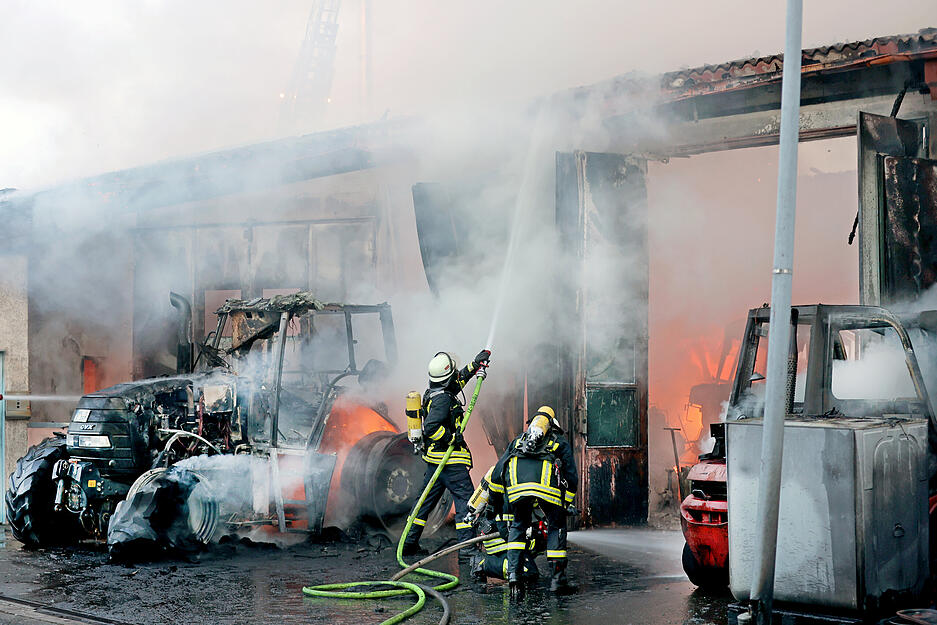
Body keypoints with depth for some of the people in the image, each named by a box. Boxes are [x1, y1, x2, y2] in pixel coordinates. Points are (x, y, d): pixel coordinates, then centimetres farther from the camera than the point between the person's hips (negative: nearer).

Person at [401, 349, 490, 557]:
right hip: (450, 461, -10)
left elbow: (458, 381, 31)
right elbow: (430, 428, -27)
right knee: (465, 498, -7)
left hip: (433, 458, 10)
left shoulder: (433, 392, 12)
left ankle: (410, 544, 19)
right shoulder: (443, 398, -19)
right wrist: (453, 438, -18)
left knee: (426, 499, 15)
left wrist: (475, 364, 35)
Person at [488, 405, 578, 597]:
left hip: (516, 482, 2)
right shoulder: (561, 442, 35)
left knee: (518, 526, 23)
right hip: (547, 481, -2)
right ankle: (557, 579, 15)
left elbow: (496, 474, 35)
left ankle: (514, 574, 8)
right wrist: (564, 505, 33)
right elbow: (571, 477, 26)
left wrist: (493, 503, 44)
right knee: (556, 526, 19)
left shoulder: (518, 440, 39)